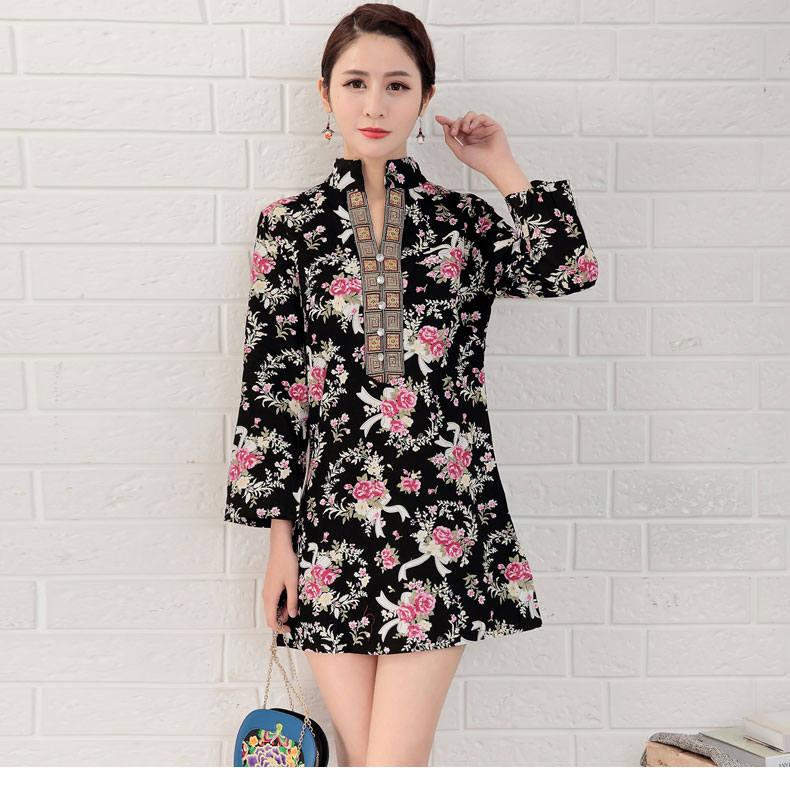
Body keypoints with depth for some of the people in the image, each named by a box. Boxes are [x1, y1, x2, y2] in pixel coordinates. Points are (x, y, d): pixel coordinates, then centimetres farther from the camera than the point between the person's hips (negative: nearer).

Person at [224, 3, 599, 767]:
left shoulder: (460, 218, 7)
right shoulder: (290, 224, 5)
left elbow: (568, 268, -10)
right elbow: (268, 383, 3)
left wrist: (501, 167, 0)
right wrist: (277, 536, 1)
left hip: (442, 513, 0)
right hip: (330, 515, 1)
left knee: (394, 763, -1)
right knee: (358, 756, 8)